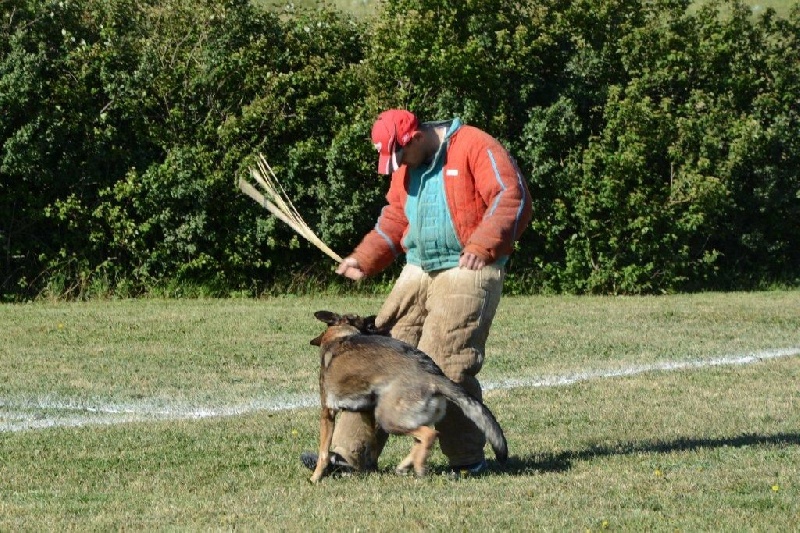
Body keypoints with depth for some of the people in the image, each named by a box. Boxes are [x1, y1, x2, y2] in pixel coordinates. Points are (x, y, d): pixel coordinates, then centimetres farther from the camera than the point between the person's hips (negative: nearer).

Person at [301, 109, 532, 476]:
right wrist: (364, 258, 11)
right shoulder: (406, 167, 19)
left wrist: (481, 246, -26)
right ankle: (351, 453, 1)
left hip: (467, 271, -8)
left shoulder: (475, 148, -8)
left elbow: (512, 198, -16)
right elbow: (395, 219, 26)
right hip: (418, 271, 8)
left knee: (445, 365, -15)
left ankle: (467, 459, -1)